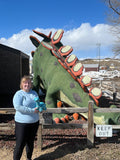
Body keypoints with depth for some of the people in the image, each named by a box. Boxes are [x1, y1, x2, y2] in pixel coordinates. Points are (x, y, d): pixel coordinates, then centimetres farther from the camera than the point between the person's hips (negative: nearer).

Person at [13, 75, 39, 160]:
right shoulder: (19, 94, -11)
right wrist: (32, 110, -24)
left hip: (34, 122, 6)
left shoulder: (34, 93, 9)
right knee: (21, 143, 0)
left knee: (31, 142, 20)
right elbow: (18, 107, -23)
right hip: (22, 123, -6)